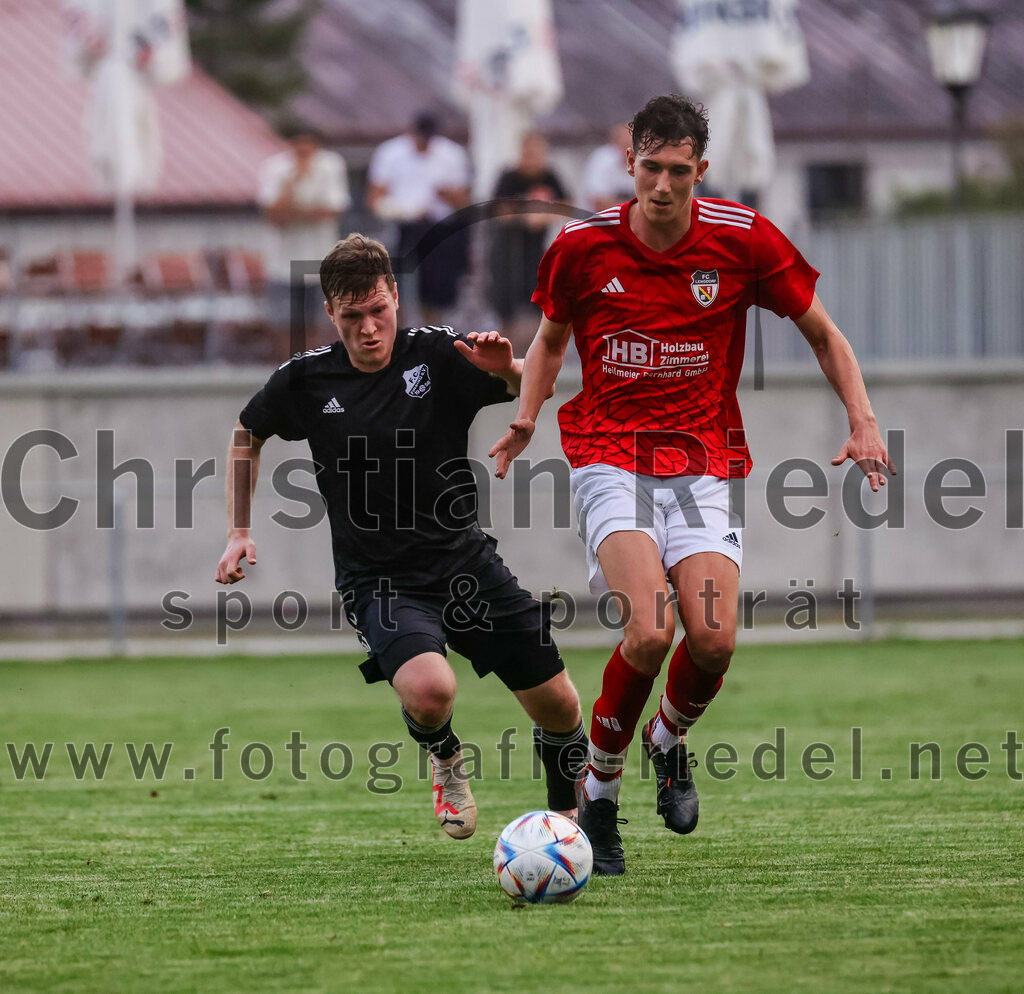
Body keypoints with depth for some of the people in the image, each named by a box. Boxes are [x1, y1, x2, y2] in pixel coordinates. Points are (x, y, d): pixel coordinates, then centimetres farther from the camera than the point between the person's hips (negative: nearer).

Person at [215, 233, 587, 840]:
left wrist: (508, 370, -39)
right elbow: (248, 434, 16)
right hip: (379, 581, -1)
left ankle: (570, 814, 33)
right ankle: (445, 758, 7)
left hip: (466, 561, 2)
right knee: (429, 691, -30)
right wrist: (240, 532, 11)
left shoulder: (438, 354, -7)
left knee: (558, 707, 2)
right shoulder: (308, 380, -4)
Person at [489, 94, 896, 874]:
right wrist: (525, 421, 4)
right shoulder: (581, 247, -3)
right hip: (610, 456, -1)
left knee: (714, 640, -16)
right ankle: (600, 786, 0)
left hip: (703, 462, 1)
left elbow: (822, 332, 8)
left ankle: (670, 738, 20)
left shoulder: (743, 240, -4)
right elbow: (552, 339, 17)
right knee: (649, 632, -22)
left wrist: (863, 422, -2)